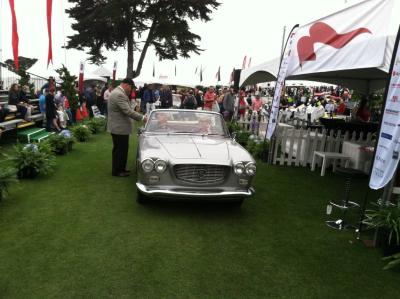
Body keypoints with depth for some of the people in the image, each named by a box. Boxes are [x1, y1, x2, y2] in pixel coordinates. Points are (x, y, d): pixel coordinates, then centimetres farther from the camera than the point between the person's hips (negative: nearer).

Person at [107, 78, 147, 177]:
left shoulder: (117, 92, 14)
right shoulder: (119, 95, -21)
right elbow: (128, 111, -25)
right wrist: (142, 118, -19)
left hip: (118, 127, 11)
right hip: (119, 128, -11)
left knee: (122, 149, 18)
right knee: (120, 150, 1)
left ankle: (121, 168, 29)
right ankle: (116, 171, 13)